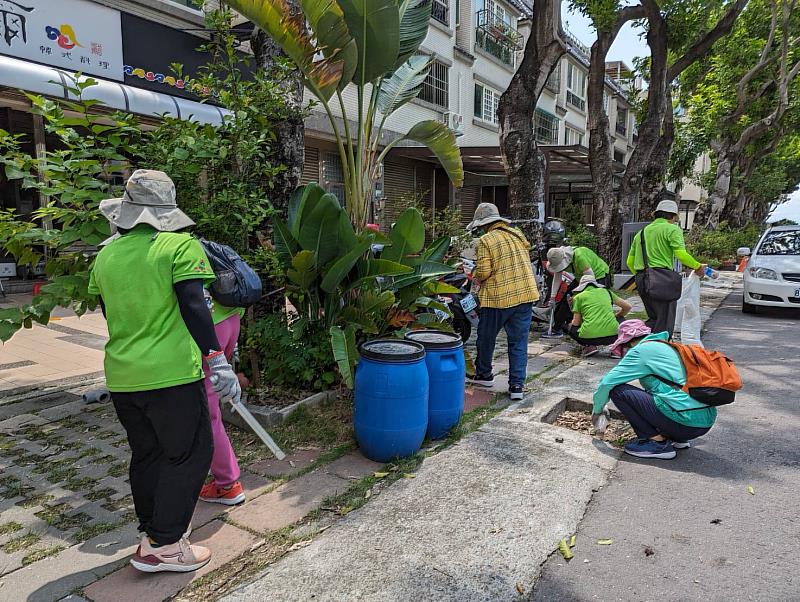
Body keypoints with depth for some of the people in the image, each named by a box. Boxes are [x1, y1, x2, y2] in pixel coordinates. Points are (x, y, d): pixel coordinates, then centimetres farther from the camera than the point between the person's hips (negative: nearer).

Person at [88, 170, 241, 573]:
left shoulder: (106, 255, 9)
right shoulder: (180, 246, -8)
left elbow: (110, 313, 18)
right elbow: (193, 308, -17)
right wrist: (217, 360, -18)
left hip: (121, 376, 6)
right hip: (171, 374, -6)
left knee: (147, 455, 20)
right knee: (189, 454, 7)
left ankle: (152, 532, 31)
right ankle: (162, 545, 11)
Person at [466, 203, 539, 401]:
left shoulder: (486, 240, -9)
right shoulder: (518, 235, 11)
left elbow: (483, 272, -15)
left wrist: (476, 277, 5)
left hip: (498, 297, -5)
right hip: (525, 295, 5)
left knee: (486, 337, 17)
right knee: (519, 342, 9)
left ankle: (483, 374, 33)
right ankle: (517, 385, 8)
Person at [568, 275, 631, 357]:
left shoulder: (578, 297, 11)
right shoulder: (606, 291, 19)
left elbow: (575, 323, 8)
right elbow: (627, 307, 23)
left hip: (589, 336, -2)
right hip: (612, 335, 3)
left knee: (571, 328, 30)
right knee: (620, 319, 35)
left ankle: (589, 346, 5)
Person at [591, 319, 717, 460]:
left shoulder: (642, 350, -4)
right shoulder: (668, 346, 22)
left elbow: (607, 382, -5)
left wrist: (597, 410, 11)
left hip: (686, 420, -9)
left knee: (618, 390, -5)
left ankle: (657, 442, -3)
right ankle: (678, 438, 16)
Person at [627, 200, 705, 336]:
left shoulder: (641, 232, 21)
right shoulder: (672, 229, 1)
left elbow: (629, 261, 19)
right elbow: (681, 254, -12)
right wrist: (698, 267, 3)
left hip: (641, 279, 7)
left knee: (653, 318, 17)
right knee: (665, 322, -3)